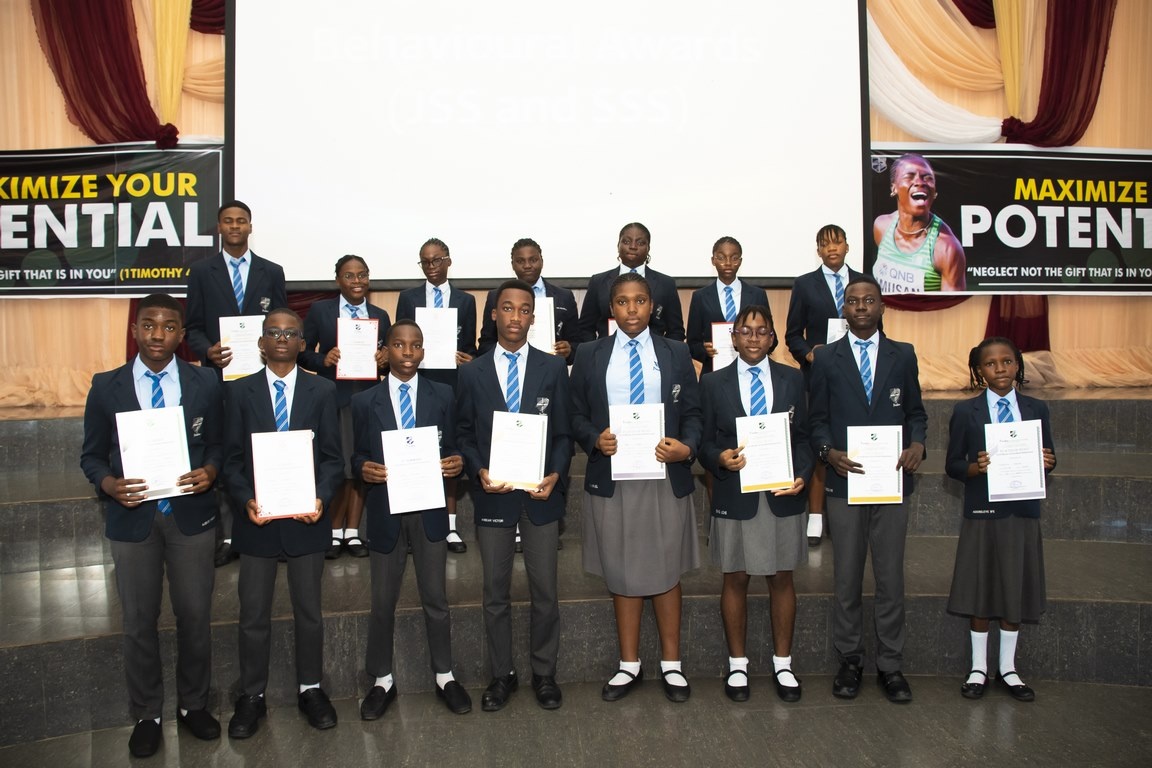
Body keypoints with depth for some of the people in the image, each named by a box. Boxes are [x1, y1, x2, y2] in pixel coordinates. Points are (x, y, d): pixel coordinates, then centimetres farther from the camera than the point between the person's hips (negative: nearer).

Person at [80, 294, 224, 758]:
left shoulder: (205, 384, -1)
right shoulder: (106, 387, -2)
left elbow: (218, 443, 4)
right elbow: (92, 455, 2)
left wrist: (209, 471, -17)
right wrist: (110, 484, -17)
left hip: (190, 516, 0)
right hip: (132, 518, 0)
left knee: (195, 616, 11)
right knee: (139, 623, 12)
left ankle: (192, 704, 33)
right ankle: (146, 715, 31)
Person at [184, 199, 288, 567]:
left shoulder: (272, 272, 10)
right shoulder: (201, 271, 9)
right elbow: (194, 327, 7)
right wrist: (207, 351, -13)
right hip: (218, 376, 0)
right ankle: (223, 535, 8)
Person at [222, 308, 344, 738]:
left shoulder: (322, 391, 1)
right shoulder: (241, 391, 2)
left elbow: (332, 457, 0)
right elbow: (232, 458, 0)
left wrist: (321, 497, -16)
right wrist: (246, 500, -15)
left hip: (305, 519, 0)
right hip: (257, 519, 0)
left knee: (308, 611, 13)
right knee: (253, 614, 10)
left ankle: (310, 689, 29)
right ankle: (252, 696, 27)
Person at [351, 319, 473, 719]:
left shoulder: (442, 395, 2)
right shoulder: (365, 401, 1)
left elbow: (451, 447, 4)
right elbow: (358, 454, 4)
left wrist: (456, 463, -17)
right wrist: (364, 468, -17)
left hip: (429, 508, 0)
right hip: (385, 509, 0)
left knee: (435, 598, 11)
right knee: (383, 601, 12)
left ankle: (444, 677, 27)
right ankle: (382, 681, 29)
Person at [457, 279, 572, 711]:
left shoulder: (553, 368, 1)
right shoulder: (472, 372, 3)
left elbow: (563, 431, 1)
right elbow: (464, 433, 5)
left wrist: (555, 474, -13)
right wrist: (479, 471, -11)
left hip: (540, 493, 0)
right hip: (493, 494, 1)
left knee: (545, 591, 9)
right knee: (496, 592, 12)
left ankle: (544, 674, 27)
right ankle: (502, 675, 28)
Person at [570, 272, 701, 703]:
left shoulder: (676, 353, 7)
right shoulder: (589, 355, 5)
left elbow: (693, 413, 5)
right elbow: (576, 416, 5)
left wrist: (687, 447, -14)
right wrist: (595, 439, -15)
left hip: (666, 477, 0)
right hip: (611, 478, 0)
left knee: (666, 571, 9)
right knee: (622, 573, 10)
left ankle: (670, 664, 25)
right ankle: (629, 665, 25)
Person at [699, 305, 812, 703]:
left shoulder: (792, 380, 6)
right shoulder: (713, 383, 2)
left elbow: (803, 438, 5)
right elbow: (705, 442, 2)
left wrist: (802, 475, -11)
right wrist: (720, 458, -19)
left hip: (782, 495, 1)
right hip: (735, 495, -1)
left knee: (782, 579, 10)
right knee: (736, 580, 9)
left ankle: (783, 663, 26)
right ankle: (737, 664, 24)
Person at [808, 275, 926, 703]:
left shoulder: (903, 355, 8)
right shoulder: (826, 358, 5)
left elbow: (915, 411, 11)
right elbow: (817, 419, 4)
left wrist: (917, 444, -9)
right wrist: (829, 452, -13)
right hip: (844, 480, -1)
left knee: (891, 578, 7)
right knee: (846, 579, 8)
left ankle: (890, 665, 20)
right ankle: (849, 661, 22)